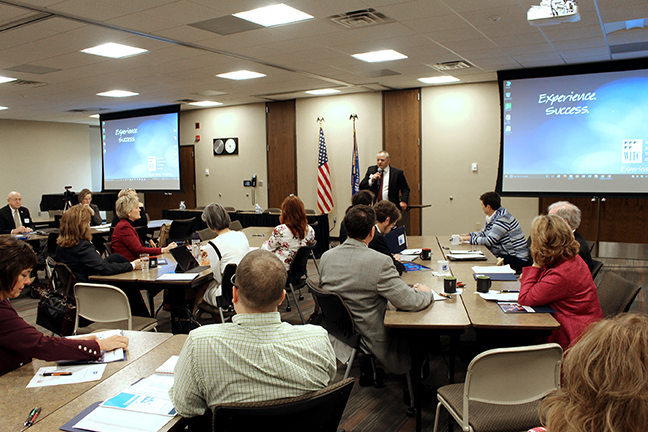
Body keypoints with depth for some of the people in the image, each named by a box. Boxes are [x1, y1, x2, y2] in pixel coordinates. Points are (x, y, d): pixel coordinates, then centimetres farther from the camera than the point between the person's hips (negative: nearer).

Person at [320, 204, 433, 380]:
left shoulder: (326, 257, -5)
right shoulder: (380, 262, -24)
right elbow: (409, 302, -21)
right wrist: (426, 293, 3)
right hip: (369, 340, -6)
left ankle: (366, 371, 31)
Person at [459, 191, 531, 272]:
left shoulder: (503, 218, -20)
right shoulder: (492, 217, 10)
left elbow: (489, 241, -22)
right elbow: (483, 233, 22)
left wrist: (469, 238, -13)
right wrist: (467, 235, 8)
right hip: (503, 254, 9)